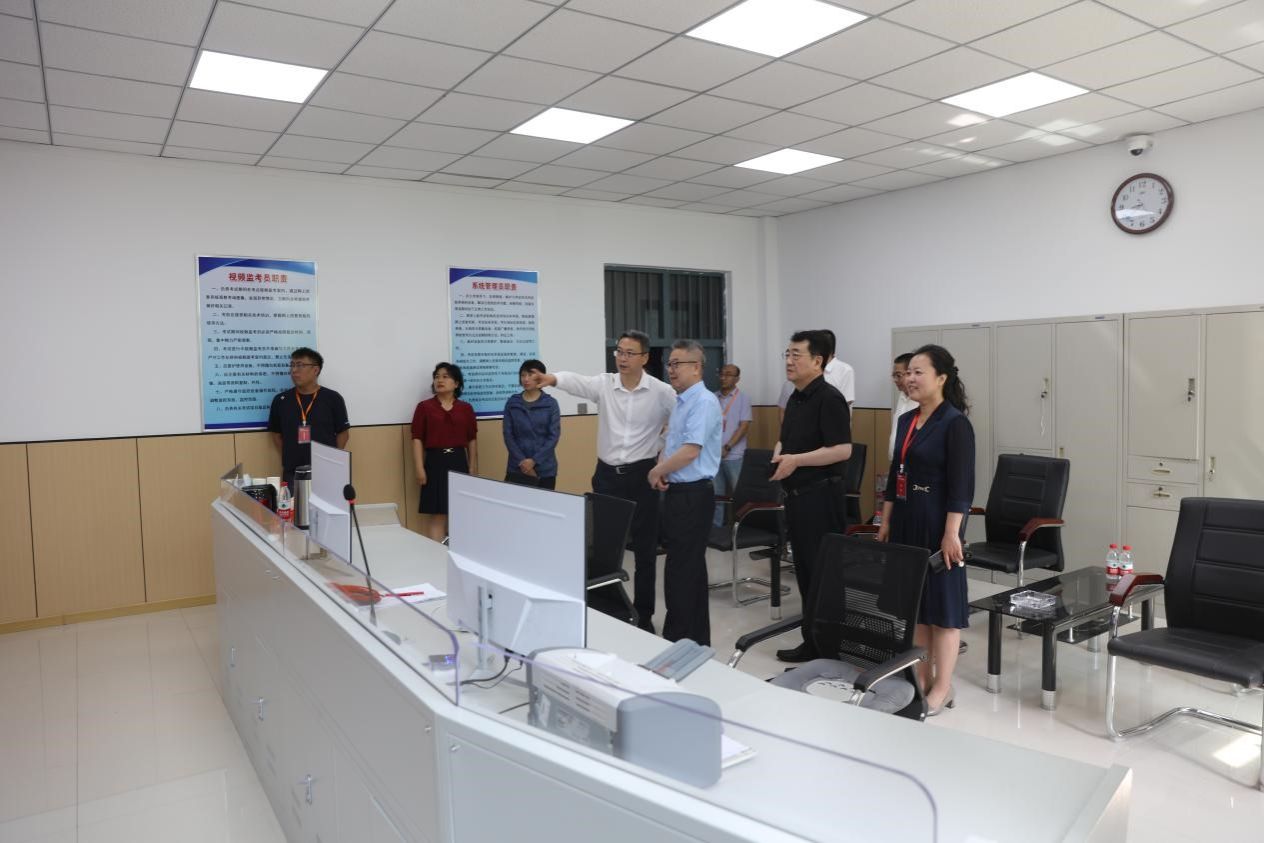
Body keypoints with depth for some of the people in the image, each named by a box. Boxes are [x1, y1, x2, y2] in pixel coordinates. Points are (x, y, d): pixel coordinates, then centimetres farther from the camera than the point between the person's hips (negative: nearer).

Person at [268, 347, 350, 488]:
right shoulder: (281, 400, 5)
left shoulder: (332, 398, -2)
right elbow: (276, 434, 12)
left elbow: (343, 433, 3)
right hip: (292, 473, 2)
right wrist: (289, 458, 4)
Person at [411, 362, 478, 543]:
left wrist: (473, 468, 6)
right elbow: (417, 440, -3)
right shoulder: (424, 407, 0)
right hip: (435, 462, -2)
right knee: (435, 513, -2)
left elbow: (472, 440, 9)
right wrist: (420, 469, -10)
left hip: (459, 462, 3)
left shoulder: (466, 409, 7)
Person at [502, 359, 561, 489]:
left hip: (544, 469, -1)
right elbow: (508, 435, 1)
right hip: (517, 468, 1)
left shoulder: (551, 403, 0)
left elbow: (554, 436, -4)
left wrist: (534, 460, -11)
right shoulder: (512, 403, 4)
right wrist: (522, 461, -10)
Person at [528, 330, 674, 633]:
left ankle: (643, 615, 19)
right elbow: (578, 382, -21)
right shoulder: (604, 384, -2)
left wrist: (660, 447, -4)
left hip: (642, 475, -2)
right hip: (607, 474, 2)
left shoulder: (661, 391, -6)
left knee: (645, 548, 5)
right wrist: (552, 379, -41)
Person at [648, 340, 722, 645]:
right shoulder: (681, 401, 14)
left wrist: (656, 471, -11)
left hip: (693, 495, -10)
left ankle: (678, 641, 5)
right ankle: (697, 639, 26)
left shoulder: (704, 402, -16)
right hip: (678, 493, 10)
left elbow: (690, 450, -24)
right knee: (691, 567, 15)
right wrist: (662, 472, 2)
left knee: (681, 571, -4)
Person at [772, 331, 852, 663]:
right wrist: (778, 457, 3)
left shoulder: (829, 398, -13)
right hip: (796, 494, 9)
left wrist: (796, 460, -23)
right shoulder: (795, 398, 14)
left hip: (821, 495, -9)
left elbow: (842, 449, -21)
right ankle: (812, 637, 23)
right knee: (804, 569, 14)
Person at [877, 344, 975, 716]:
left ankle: (942, 688, 14)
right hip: (907, 521, 8)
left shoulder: (955, 423, -12)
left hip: (937, 523, -8)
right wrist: (886, 521, 14)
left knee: (941, 600, 2)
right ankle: (921, 678, 25)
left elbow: (961, 484, -17)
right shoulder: (906, 420, 10)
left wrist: (952, 532, -21)